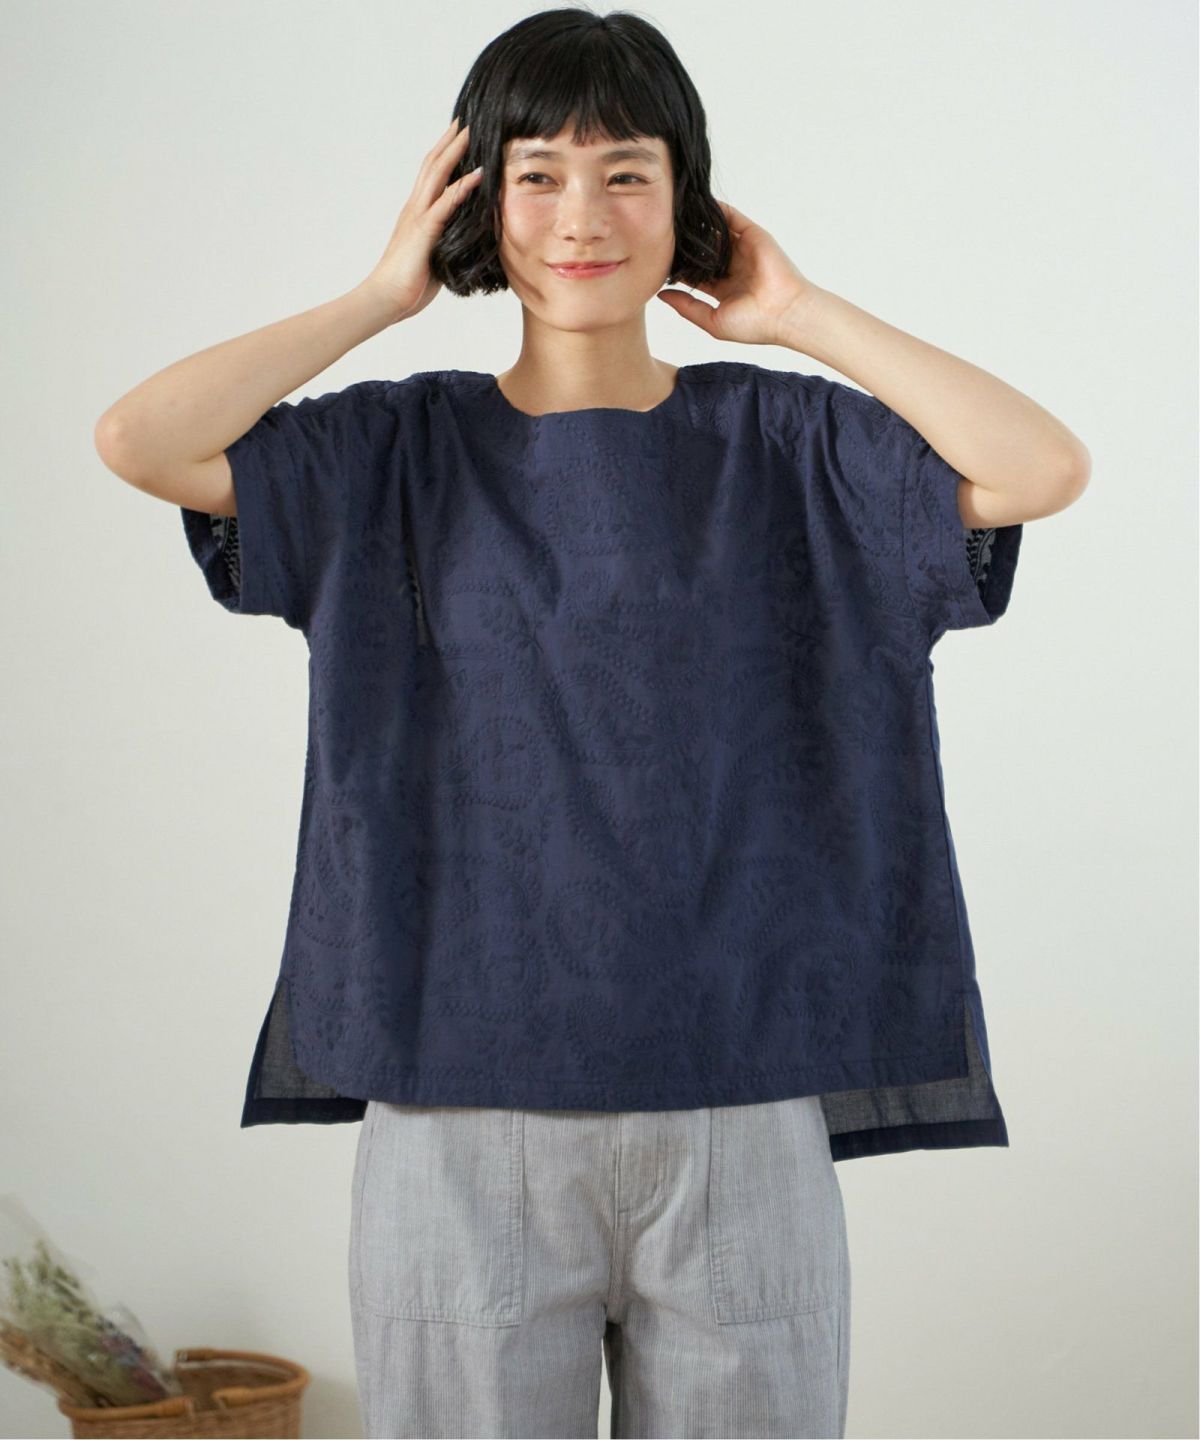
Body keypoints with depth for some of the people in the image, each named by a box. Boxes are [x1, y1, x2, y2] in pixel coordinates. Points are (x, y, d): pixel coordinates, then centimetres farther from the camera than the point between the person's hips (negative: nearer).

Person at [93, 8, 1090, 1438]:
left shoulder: (774, 442, 5)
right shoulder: (406, 452, 5)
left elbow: (1044, 468, -9)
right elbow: (137, 441, -9)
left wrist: (802, 315, -1)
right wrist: (380, 296, -1)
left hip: (740, 1106, 1)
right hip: (463, 1104, 0)